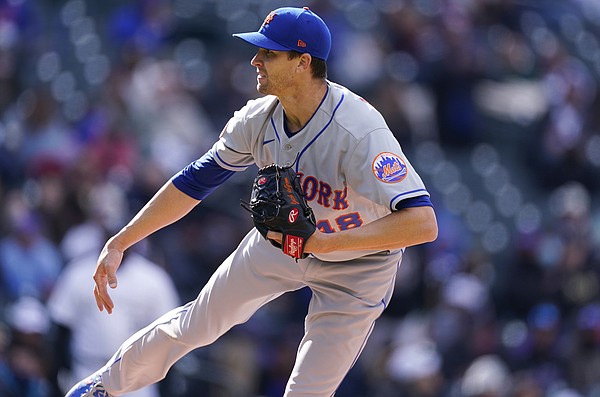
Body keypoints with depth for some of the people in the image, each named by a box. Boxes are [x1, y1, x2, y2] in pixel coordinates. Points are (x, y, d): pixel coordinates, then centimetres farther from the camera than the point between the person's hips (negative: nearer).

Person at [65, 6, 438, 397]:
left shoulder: (359, 132, -39)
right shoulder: (259, 118, -18)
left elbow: (423, 223, -47)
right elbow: (195, 181, -5)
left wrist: (324, 242, -48)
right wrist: (118, 244, -8)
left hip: (357, 265, -5)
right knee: (195, 324, 16)